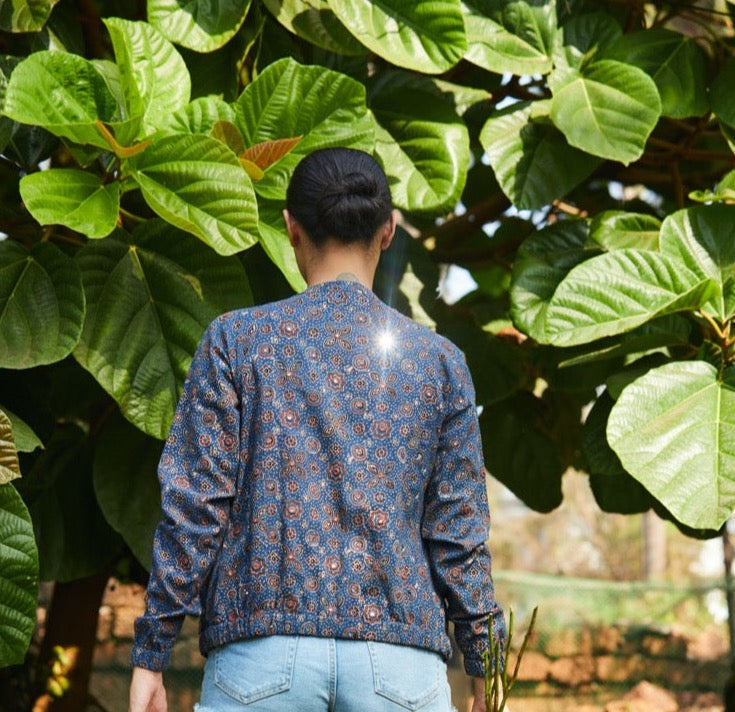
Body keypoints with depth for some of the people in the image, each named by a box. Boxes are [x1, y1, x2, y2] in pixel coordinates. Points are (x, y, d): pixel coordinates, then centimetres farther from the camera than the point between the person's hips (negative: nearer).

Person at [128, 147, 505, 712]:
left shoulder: (236, 340, 5)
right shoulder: (440, 360, 9)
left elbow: (195, 503, -1)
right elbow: (458, 531, 7)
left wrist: (151, 654, 3)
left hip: (265, 650, -1)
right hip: (398, 659, 1)